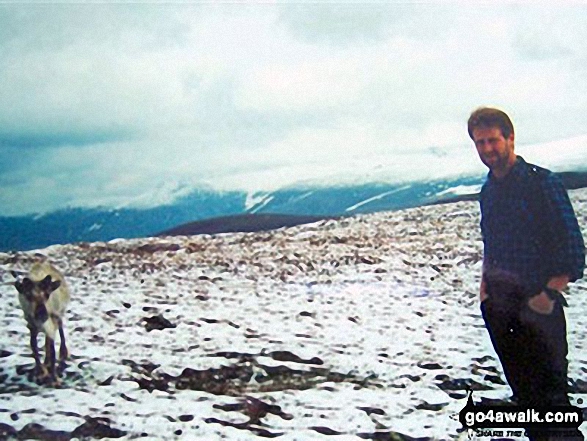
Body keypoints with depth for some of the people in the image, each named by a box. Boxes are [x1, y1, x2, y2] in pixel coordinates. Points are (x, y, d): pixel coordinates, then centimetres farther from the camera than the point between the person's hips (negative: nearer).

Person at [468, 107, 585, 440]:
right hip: (500, 307, 7)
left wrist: (550, 294, -17)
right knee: (524, 393, 13)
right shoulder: (488, 191, 11)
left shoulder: (543, 182, -9)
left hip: (537, 304, -7)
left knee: (550, 393, -6)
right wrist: (486, 285, 9)